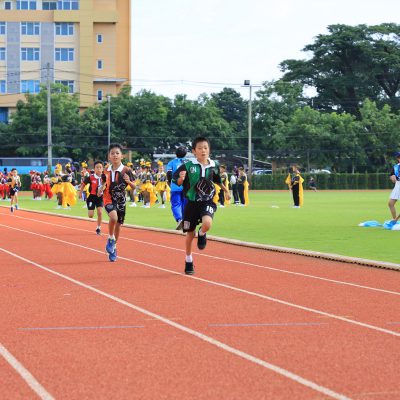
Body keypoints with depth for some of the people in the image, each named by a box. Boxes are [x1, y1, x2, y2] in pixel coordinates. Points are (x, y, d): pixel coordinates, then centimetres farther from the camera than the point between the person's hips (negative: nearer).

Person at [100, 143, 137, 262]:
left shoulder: (126, 170, -8)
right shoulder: (106, 171, -2)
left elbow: (133, 187, -5)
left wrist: (129, 182, -25)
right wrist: (101, 189, -3)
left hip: (121, 200, 1)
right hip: (109, 199, -1)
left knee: (118, 224, 11)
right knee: (113, 217, -29)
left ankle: (113, 247, 31)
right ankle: (110, 239, -5)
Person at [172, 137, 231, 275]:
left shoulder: (214, 165, -2)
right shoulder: (188, 166, -12)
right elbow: (176, 181, -7)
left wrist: (226, 191, 24)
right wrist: (181, 179, -28)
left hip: (207, 202, 1)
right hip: (192, 203, -1)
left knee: (207, 223, -29)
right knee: (190, 233, 9)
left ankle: (202, 234, 9)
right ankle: (188, 261, 31)